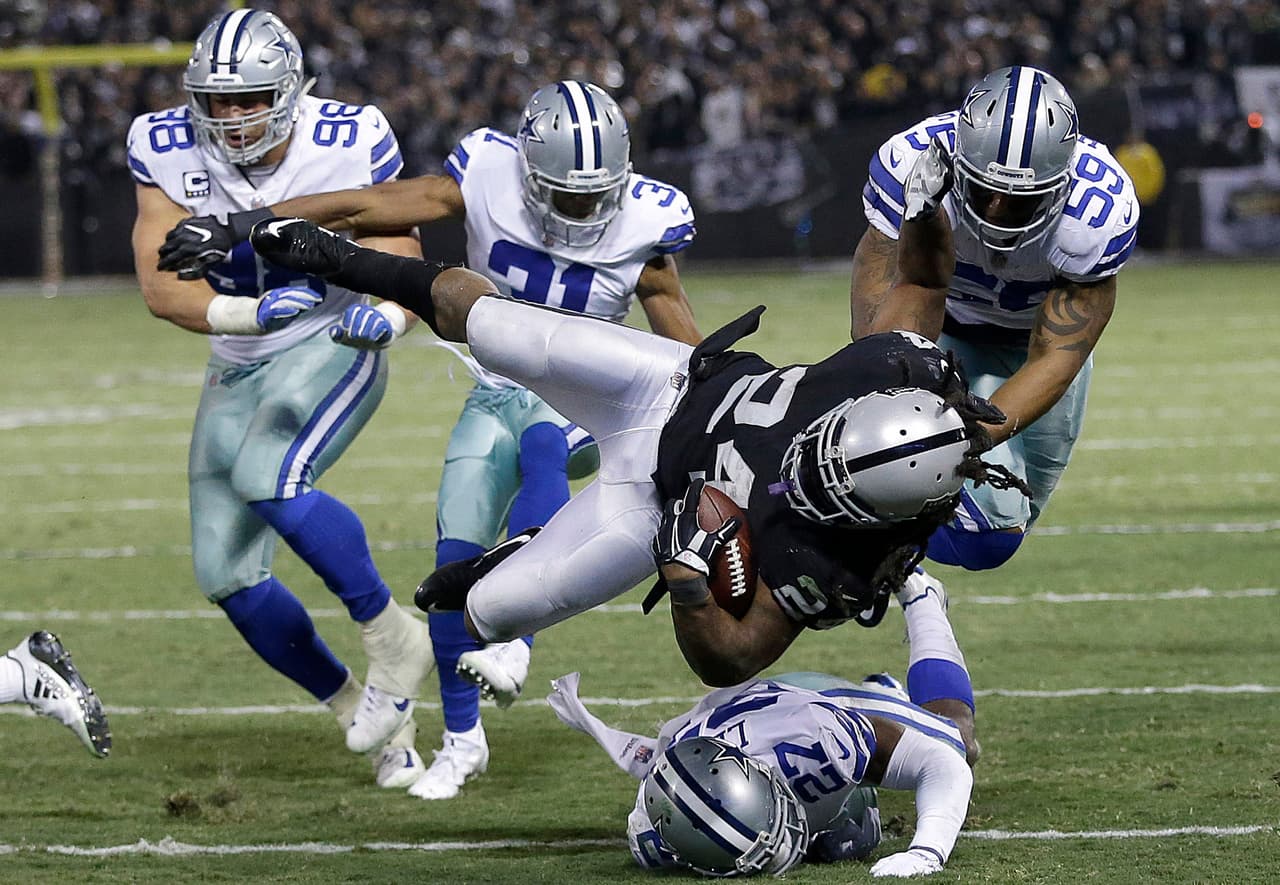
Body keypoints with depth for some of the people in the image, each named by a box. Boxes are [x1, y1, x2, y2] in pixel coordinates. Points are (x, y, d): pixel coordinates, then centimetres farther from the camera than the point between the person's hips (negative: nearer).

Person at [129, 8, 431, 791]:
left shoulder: (349, 145, -18)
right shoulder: (168, 152, -12)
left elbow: (401, 266, -11)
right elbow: (161, 284, -16)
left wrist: (384, 308, -35)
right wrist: (249, 313, -35)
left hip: (332, 348, -5)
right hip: (239, 370, 5)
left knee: (268, 480, -33)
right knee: (228, 576, 1)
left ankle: (394, 639, -14)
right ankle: (372, 717, 18)